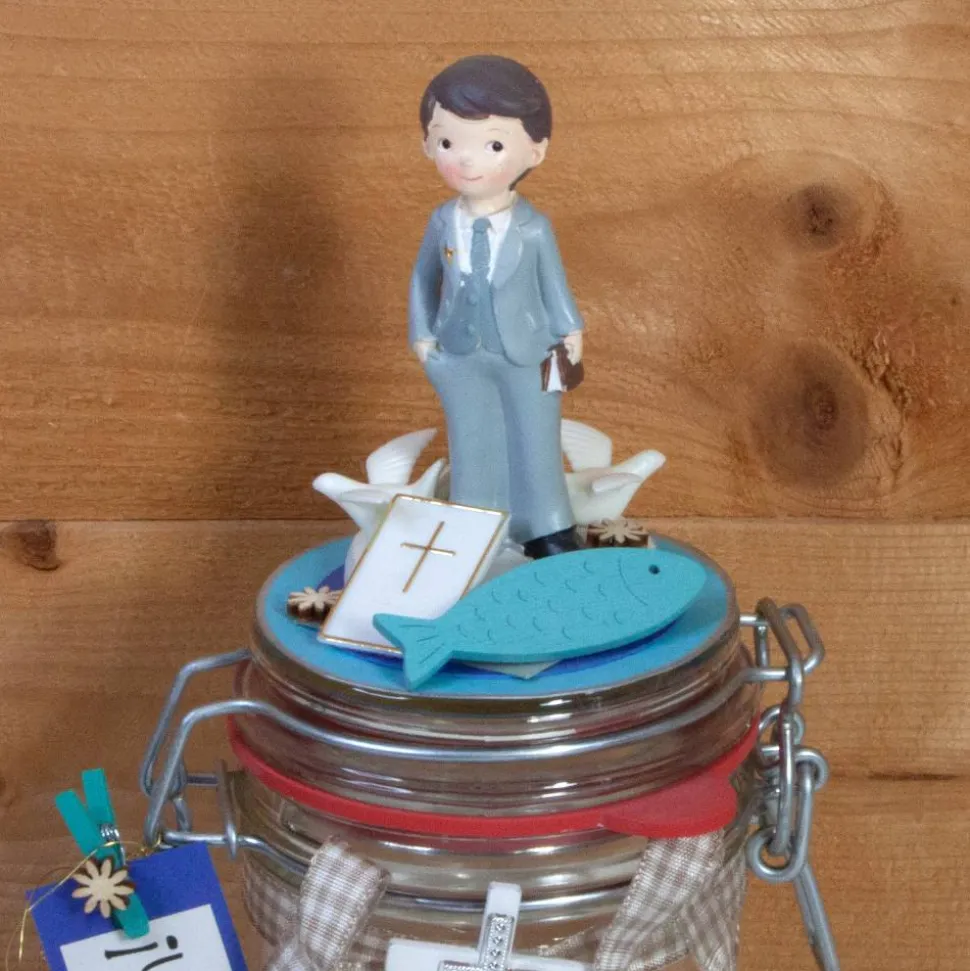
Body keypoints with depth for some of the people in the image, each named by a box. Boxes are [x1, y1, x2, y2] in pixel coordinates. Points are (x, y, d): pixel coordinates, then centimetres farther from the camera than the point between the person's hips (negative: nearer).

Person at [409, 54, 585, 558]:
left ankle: (546, 531, 23)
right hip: (459, 356, 3)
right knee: (471, 444, 14)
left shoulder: (534, 228, -16)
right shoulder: (442, 222, -8)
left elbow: (553, 280, -2)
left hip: (526, 353, -2)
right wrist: (422, 333, 8)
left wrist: (570, 330, 4)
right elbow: (424, 278, 6)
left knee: (534, 440, 10)